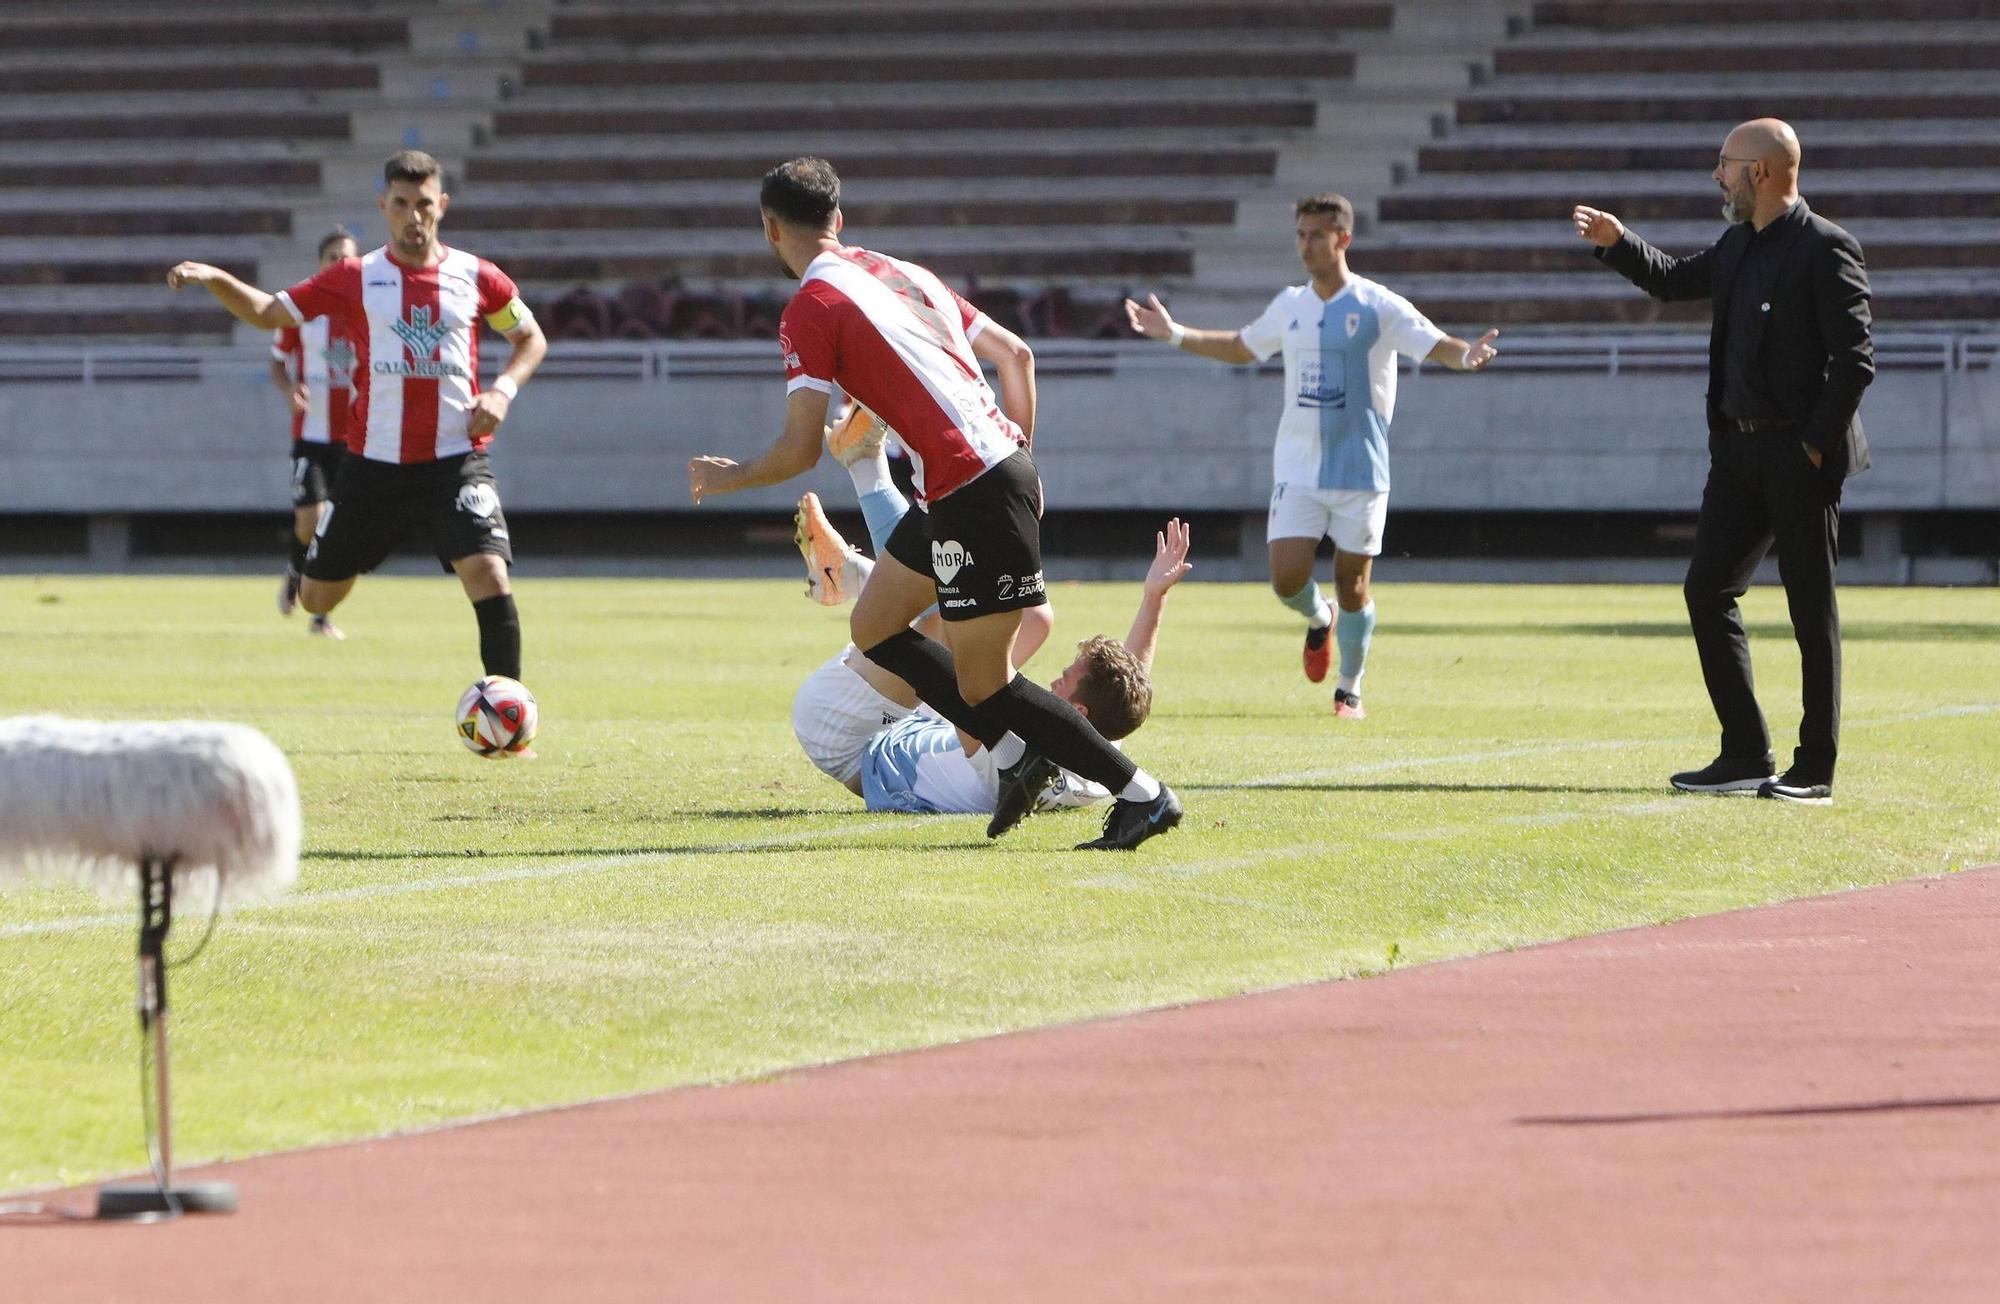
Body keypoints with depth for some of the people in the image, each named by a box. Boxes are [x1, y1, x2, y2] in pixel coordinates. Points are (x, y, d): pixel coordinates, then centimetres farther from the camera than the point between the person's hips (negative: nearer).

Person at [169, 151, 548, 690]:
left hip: (455, 459, -1)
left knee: (489, 575, -21)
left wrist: (503, 390, -3)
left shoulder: (476, 277, 2)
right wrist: (213, 279, -9)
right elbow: (269, 312, 8)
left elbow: (532, 338, 16)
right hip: (374, 460, 1)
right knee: (316, 599, 7)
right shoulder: (356, 279, 3)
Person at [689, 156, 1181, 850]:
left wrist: (730, 478, 7)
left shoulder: (810, 309, -9)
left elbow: (801, 449, -12)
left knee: (983, 684, -1)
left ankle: (1142, 794, 1)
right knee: (874, 628, 17)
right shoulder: (902, 274, 16)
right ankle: (1017, 757, 14)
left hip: (976, 498, -9)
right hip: (1002, 467, 9)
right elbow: (1016, 354, 18)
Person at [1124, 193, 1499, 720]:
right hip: (1298, 469, 4)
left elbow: (1435, 344, -17)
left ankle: (1350, 690, 18)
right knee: (1287, 577, -8)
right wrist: (1177, 335, 21)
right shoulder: (1290, 306, 8)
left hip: (1359, 470, -3)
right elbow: (1242, 346, 25)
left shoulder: (1378, 307, -7)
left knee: (1353, 585, 1)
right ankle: (1319, 621, 27)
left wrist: (1466, 355, -39)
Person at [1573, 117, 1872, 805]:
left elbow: (1855, 359, -16)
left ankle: (1815, 770, 3)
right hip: (1740, 450, 9)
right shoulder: (1739, 246, 13)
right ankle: (1745, 755, 12)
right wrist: (1617, 243, 14)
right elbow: (1673, 279, 31)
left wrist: (1816, 443, -16)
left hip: (1801, 456, -9)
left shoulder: (1825, 249, -12)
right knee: (1707, 590, 6)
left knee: (1811, 606, -2)